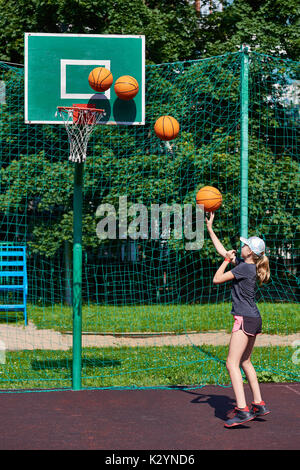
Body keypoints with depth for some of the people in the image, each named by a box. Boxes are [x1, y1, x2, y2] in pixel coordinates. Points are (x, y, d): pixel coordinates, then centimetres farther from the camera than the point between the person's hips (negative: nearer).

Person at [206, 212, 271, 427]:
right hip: (254, 319, 10)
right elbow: (222, 250, 21)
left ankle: (243, 410, -20)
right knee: (245, 362, 19)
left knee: (232, 363, -12)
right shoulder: (244, 263, 11)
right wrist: (210, 228, 23)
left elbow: (217, 279, -11)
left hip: (245, 319, -10)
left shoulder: (244, 267, -16)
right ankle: (259, 404, 22)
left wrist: (228, 260, 0)